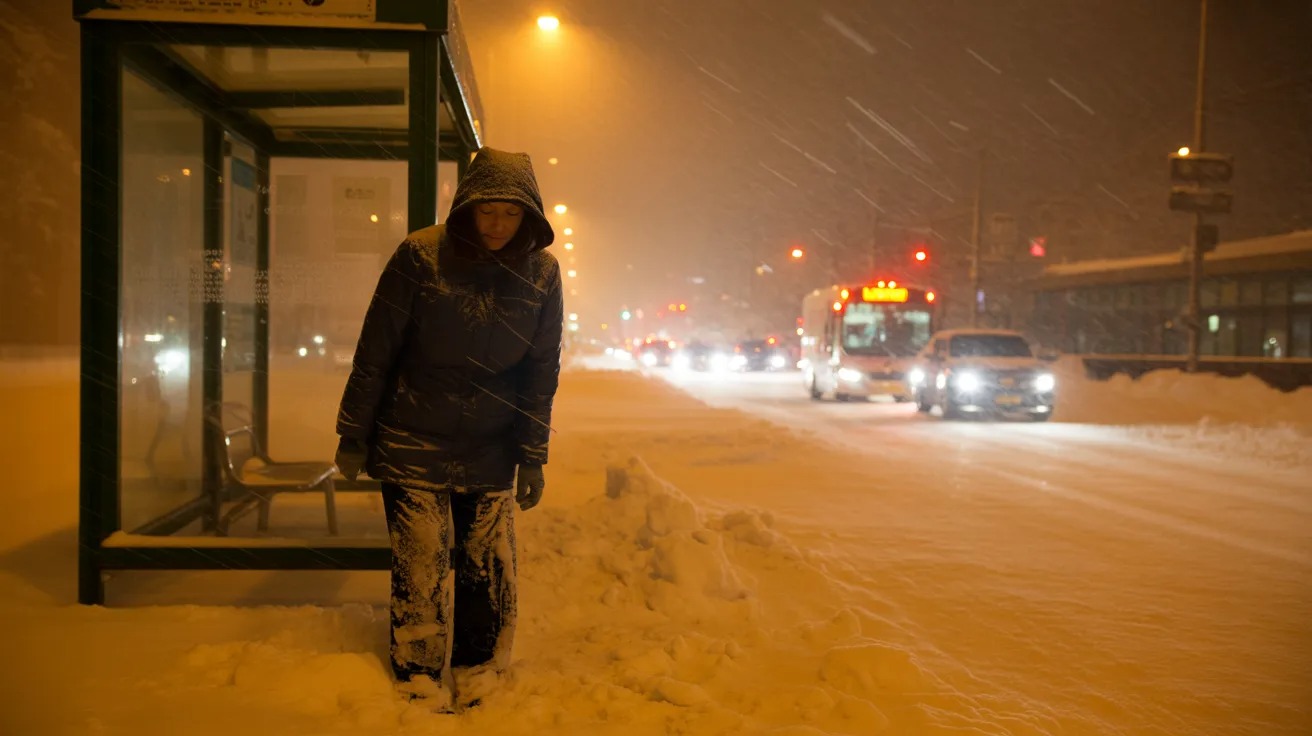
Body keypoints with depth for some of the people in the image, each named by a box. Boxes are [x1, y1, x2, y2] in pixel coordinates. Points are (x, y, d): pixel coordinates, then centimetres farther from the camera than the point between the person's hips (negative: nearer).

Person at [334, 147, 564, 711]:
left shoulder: (541, 273, -2)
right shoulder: (421, 256, -10)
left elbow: (541, 371, 4)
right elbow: (375, 351, -4)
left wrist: (532, 457, 3)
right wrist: (354, 434, -1)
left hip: (490, 456, 3)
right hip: (413, 447, -2)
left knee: (489, 571, 6)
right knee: (422, 571, -2)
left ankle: (484, 680, 24)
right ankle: (421, 687, 15)